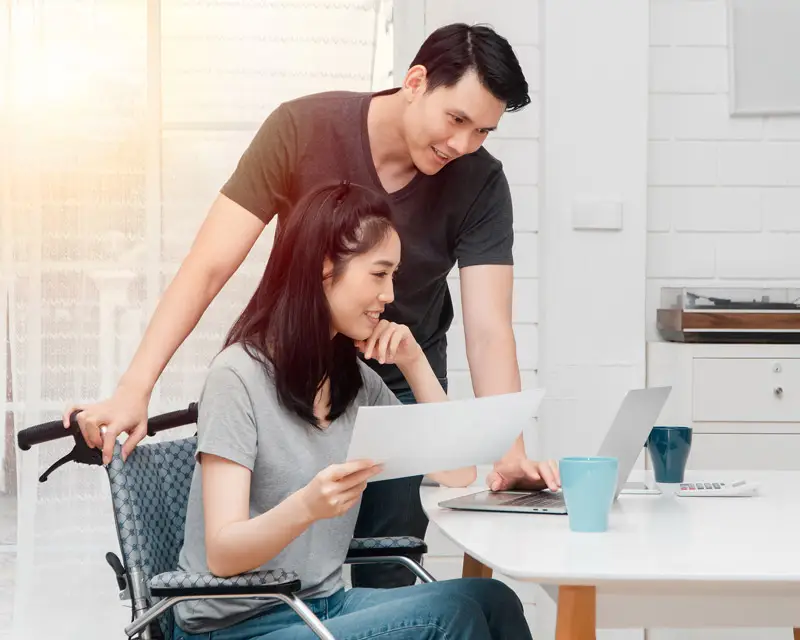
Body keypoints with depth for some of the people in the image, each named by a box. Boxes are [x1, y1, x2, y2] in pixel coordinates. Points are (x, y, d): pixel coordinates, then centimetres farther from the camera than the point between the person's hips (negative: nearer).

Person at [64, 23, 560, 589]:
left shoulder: (480, 182, -18)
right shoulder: (303, 129, -22)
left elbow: (489, 330, -23)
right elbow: (208, 268, -23)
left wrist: (512, 455, -38)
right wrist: (134, 390, -32)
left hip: (402, 383, 1)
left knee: (387, 583, 0)